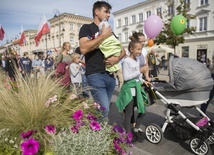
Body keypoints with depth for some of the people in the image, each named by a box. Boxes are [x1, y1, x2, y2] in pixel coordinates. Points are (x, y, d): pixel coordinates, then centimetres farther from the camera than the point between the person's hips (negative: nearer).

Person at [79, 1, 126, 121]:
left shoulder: (109, 31, 21)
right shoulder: (87, 28, 2)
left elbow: (123, 50, 18)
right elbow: (83, 49, -17)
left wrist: (117, 58, -5)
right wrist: (103, 35, -10)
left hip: (110, 75, 6)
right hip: (95, 75, -6)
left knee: (104, 107, 12)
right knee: (104, 109, -14)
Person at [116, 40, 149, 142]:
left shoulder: (137, 60, 11)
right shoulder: (127, 61, -13)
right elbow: (126, 77, -19)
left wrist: (143, 81, 6)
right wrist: (139, 71, -19)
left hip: (137, 88, 7)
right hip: (129, 89, -7)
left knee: (142, 110, 9)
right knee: (129, 113, 3)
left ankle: (136, 129, 30)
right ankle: (128, 134, 21)